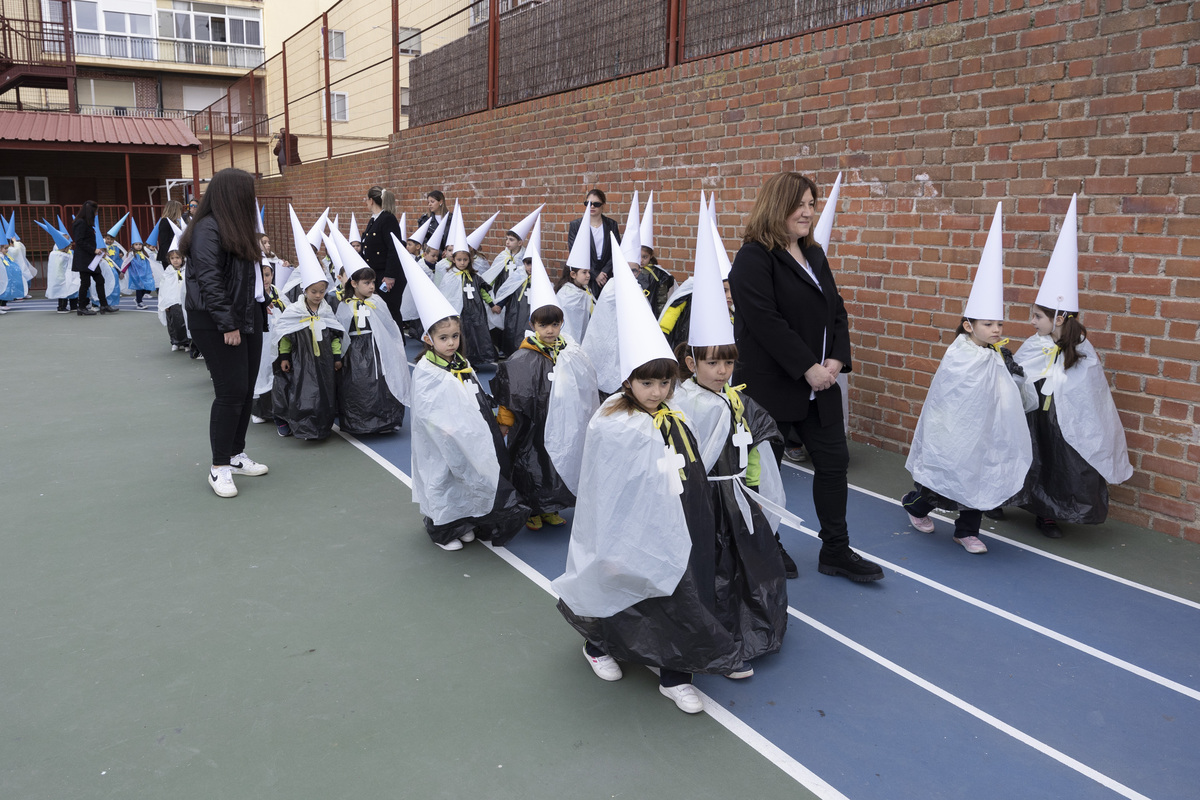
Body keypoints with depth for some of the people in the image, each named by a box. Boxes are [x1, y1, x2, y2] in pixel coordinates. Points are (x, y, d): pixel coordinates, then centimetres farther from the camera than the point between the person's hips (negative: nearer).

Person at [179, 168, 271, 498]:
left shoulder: (235, 228, 17)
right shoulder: (208, 229, -13)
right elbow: (210, 282, -19)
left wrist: (259, 306, 10)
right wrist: (228, 325, -20)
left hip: (248, 317, 9)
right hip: (217, 323, -9)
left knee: (246, 389, 11)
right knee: (231, 391, -8)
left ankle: (236, 455, 22)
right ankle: (219, 467, 2)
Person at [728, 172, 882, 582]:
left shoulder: (814, 255, 13)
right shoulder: (754, 258, -12)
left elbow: (836, 310, 12)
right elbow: (766, 321, -22)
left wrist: (835, 359, -5)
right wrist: (808, 368, -21)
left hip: (819, 383, 8)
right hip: (770, 384, -7)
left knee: (834, 460, 8)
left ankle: (836, 550, 21)